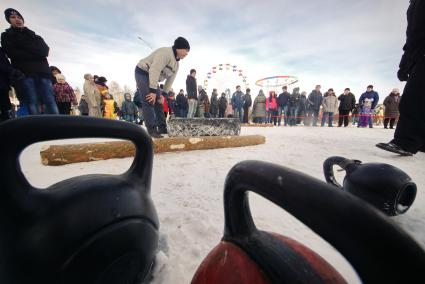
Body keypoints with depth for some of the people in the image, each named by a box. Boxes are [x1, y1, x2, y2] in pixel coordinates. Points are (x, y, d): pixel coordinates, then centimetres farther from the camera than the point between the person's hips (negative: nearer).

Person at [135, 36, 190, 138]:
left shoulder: (176, 64, 9)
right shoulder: (165, 53, -21)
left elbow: (170, 80, 8)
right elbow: (154, 70, -30)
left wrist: (163, 94, -3)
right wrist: (153, 91, -34)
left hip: (153, 78, 9)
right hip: (143, 72, -9)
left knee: (158, 102, 6)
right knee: (149, 101, -18)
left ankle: (162, 127, 12)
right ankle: (152, 129, -16)